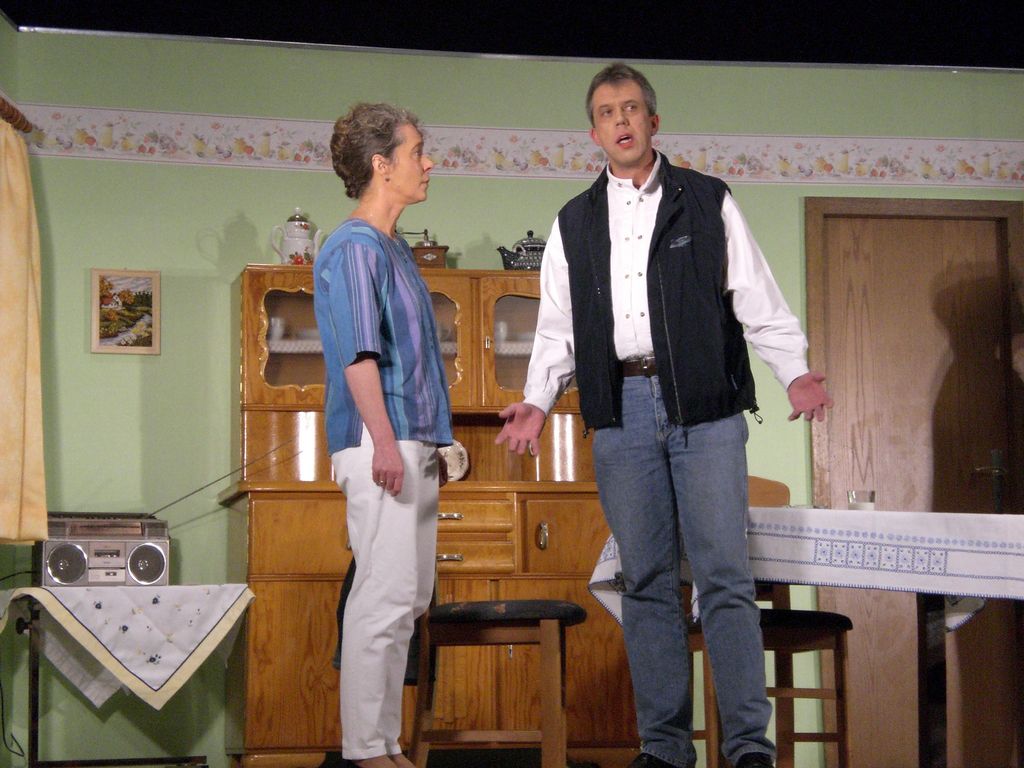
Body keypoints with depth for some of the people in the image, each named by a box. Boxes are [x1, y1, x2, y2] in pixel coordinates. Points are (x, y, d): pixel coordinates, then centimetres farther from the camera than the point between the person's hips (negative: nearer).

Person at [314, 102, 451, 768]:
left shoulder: (395, 249, 20)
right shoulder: (353, 249, -8)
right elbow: (359, 354, -17)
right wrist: (385, 441, -22)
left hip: (412, 447, 10)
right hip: (381, 445, -10)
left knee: (408, 599, 10)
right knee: (386, 596, -10)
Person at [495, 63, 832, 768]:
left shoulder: (707, 201, 9)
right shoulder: (574, 223, 16)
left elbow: (756, 298, 5)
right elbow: (557, 327, 16)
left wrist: (795, 371, -9)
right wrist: (538, 401, 2)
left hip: (705, 408, -2)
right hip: (622, 412, 3)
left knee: (725, 575, -7)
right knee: (648, 580, 5)